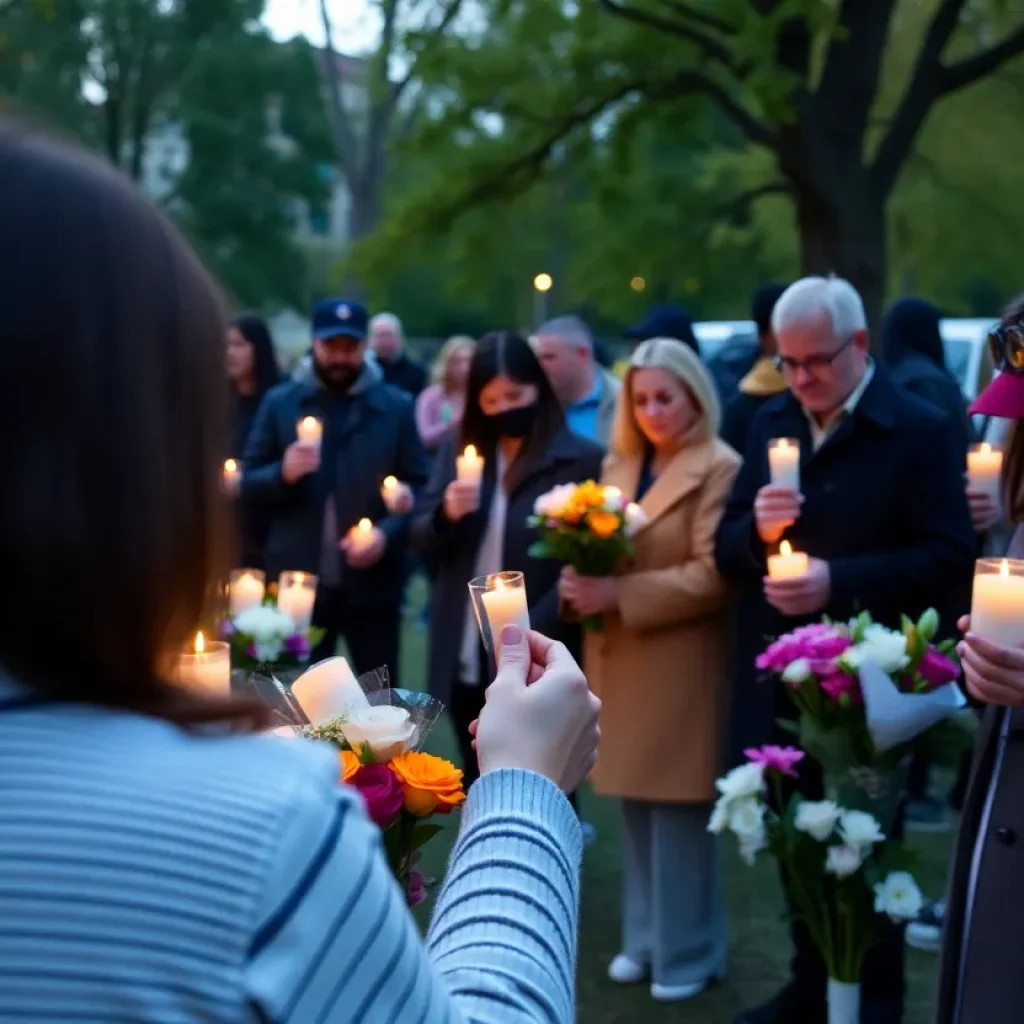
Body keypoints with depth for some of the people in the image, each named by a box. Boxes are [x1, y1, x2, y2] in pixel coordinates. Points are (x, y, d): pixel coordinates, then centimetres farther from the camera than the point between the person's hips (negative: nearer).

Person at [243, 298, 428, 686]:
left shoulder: (397, 407, 4)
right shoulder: (279, 403, 5)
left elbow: (418, 485, 1)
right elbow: (248, 481, 4)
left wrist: (388, 533, -16)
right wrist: (284, 472, -17)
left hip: (372, 584, 0)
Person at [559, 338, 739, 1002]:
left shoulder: (720, 469, -10)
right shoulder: (618, 465, 12)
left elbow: (713, 575, -17)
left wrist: (618, 594, -22)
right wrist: (582, 577, -7)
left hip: (680, 666, -6)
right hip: (619, 661, 6)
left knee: (678, 809, 3)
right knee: (636, 806, 14)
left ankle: (689, 951, 17)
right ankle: (646, 936, 28)